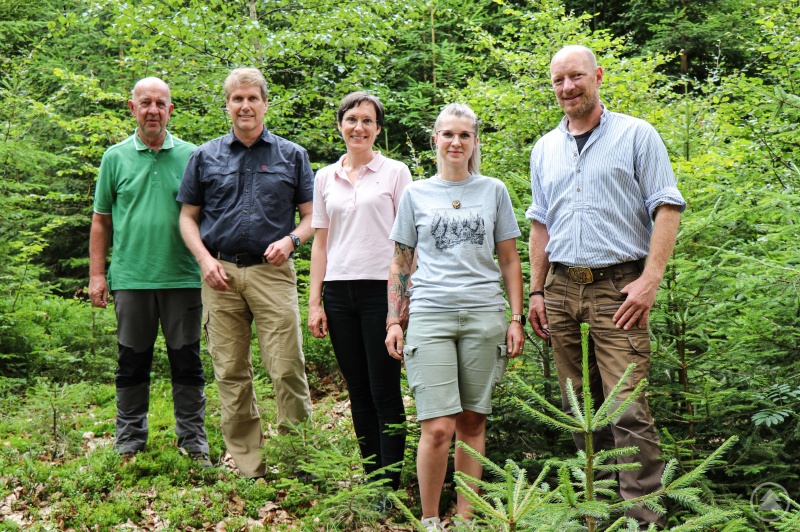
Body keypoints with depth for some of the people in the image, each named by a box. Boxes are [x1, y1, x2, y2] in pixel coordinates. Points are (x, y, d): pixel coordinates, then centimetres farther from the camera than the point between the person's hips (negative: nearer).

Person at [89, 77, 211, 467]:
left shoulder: (191, 156, 6)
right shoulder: (115, 158, 7)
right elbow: (101, 220, 9)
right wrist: (96, 274, 3)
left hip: (182, 278, 0)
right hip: (131, 278, 0)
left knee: (187, 362, 4)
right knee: (132, 363, 7)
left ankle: (194, 442, 14)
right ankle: (129, 443, 19)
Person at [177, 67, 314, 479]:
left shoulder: (291, 155, 10)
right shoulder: (205, 156, 12)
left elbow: (311, 213, 11)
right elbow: (188, 216, 13)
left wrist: (291, 239, -9)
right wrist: (205, 259, -2)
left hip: (272, 271, -1)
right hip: (221, 273, 2)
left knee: (287, 367, -8)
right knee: (231, 372, 4)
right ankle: (248, 468, 13)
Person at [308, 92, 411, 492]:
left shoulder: (395, 173, 2)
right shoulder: (325, 178, 13)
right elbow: (320, 242, 14)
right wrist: (314, 301, 7)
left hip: (381, 290, -4)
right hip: (339, 292, 4)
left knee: (385, 392, -4)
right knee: (358, 393, 8)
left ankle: (390, 486, 2)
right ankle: (369, 480, 16)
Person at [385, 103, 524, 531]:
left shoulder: (493, 191, 12)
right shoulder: (416, 194, 12)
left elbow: (510, 261, 13)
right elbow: (400, 263, 14)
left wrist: (516, 318, 6)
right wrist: (394, 321, 6)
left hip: (485, 316, 1)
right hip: (430, 315, -1)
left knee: (473, 421, 2)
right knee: (438, 427, -11)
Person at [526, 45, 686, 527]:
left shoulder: (636, 135, 1)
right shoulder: (545, 149, 17)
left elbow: (667, 209, -4)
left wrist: (649, 281, -13)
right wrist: (536, 292, 13)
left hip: (617, 287, -5)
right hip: (562, 289, 5)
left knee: (628, 409, -12)